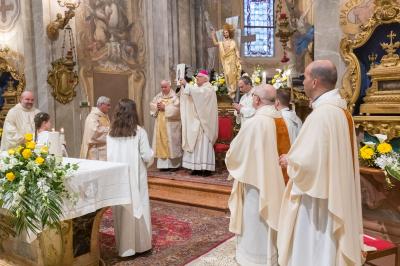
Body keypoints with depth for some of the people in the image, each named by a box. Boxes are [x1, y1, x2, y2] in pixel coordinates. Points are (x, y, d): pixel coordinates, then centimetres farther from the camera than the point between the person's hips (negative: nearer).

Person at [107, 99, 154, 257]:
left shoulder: (110, 134, 0)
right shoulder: (139, 132, -9)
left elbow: (107, 157, 0)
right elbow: (148, 156, -9)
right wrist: (148, 163, 12)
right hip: (135, 177, -3)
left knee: (121, 211, 11)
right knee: (138, 208, 9)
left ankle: (124, 246, 20)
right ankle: (140, 245, 19)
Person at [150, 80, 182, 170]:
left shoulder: (174, 97, -4)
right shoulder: (158, 96, 13)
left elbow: (176, 108, -16)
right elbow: (152, 104, 11)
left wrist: (165, 107, -15)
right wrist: (157, 107, -9)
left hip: (171, 124, -5)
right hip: (160, 124, 6)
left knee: (171, 143, -3)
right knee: (161, 142, 4)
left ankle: (174, 164, 4)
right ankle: (163, 164, 9)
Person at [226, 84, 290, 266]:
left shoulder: (254, 123, -23)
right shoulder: (281, 121, -1)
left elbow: (234, 152, -12)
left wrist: (231, 161, 9)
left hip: (257, 181, -7)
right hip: (276, 180, 8)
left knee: (256, 222, 8)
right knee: (271, 218, 21)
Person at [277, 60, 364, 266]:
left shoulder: (322, 114, -23)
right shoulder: (340, 110, 7)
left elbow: (308, 162, -26)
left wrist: (289, 161, -6)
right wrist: (295, 158, 10)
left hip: (318, 200, -9)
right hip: (336, 195, 9)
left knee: (312, 249, 6)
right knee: (327, 246, 21)